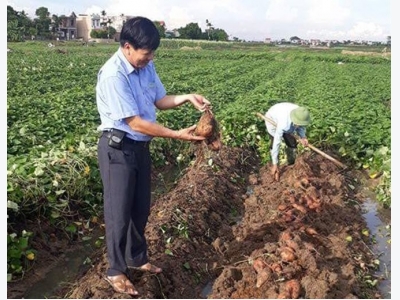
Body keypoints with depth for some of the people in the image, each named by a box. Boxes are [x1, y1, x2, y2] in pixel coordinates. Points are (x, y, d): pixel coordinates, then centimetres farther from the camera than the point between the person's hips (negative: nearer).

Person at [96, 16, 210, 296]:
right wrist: (177, 135, -24)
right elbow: (135, 122, -25)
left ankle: (137, 257, 40)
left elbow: (160, 100, 10)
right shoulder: (113, 76, -25)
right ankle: (116, 270, 26)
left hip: (141, 146, 8)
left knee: (141, 208, 19)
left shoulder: (146, 67, 0)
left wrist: (187, 97, -8)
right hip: (118, 149, -7)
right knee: (119, 212, 5)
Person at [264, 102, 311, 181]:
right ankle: (275, 168, -6)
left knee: (292, 143, 0)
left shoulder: (302, 116, -33)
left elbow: (301, 127, -9)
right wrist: (275, 165, -37)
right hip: (272, 119, -5)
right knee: (274, 142, -19)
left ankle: (292, 165, 18)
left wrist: (302, 137, -32)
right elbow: (276, 144, -40)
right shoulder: (284, 124, -46)